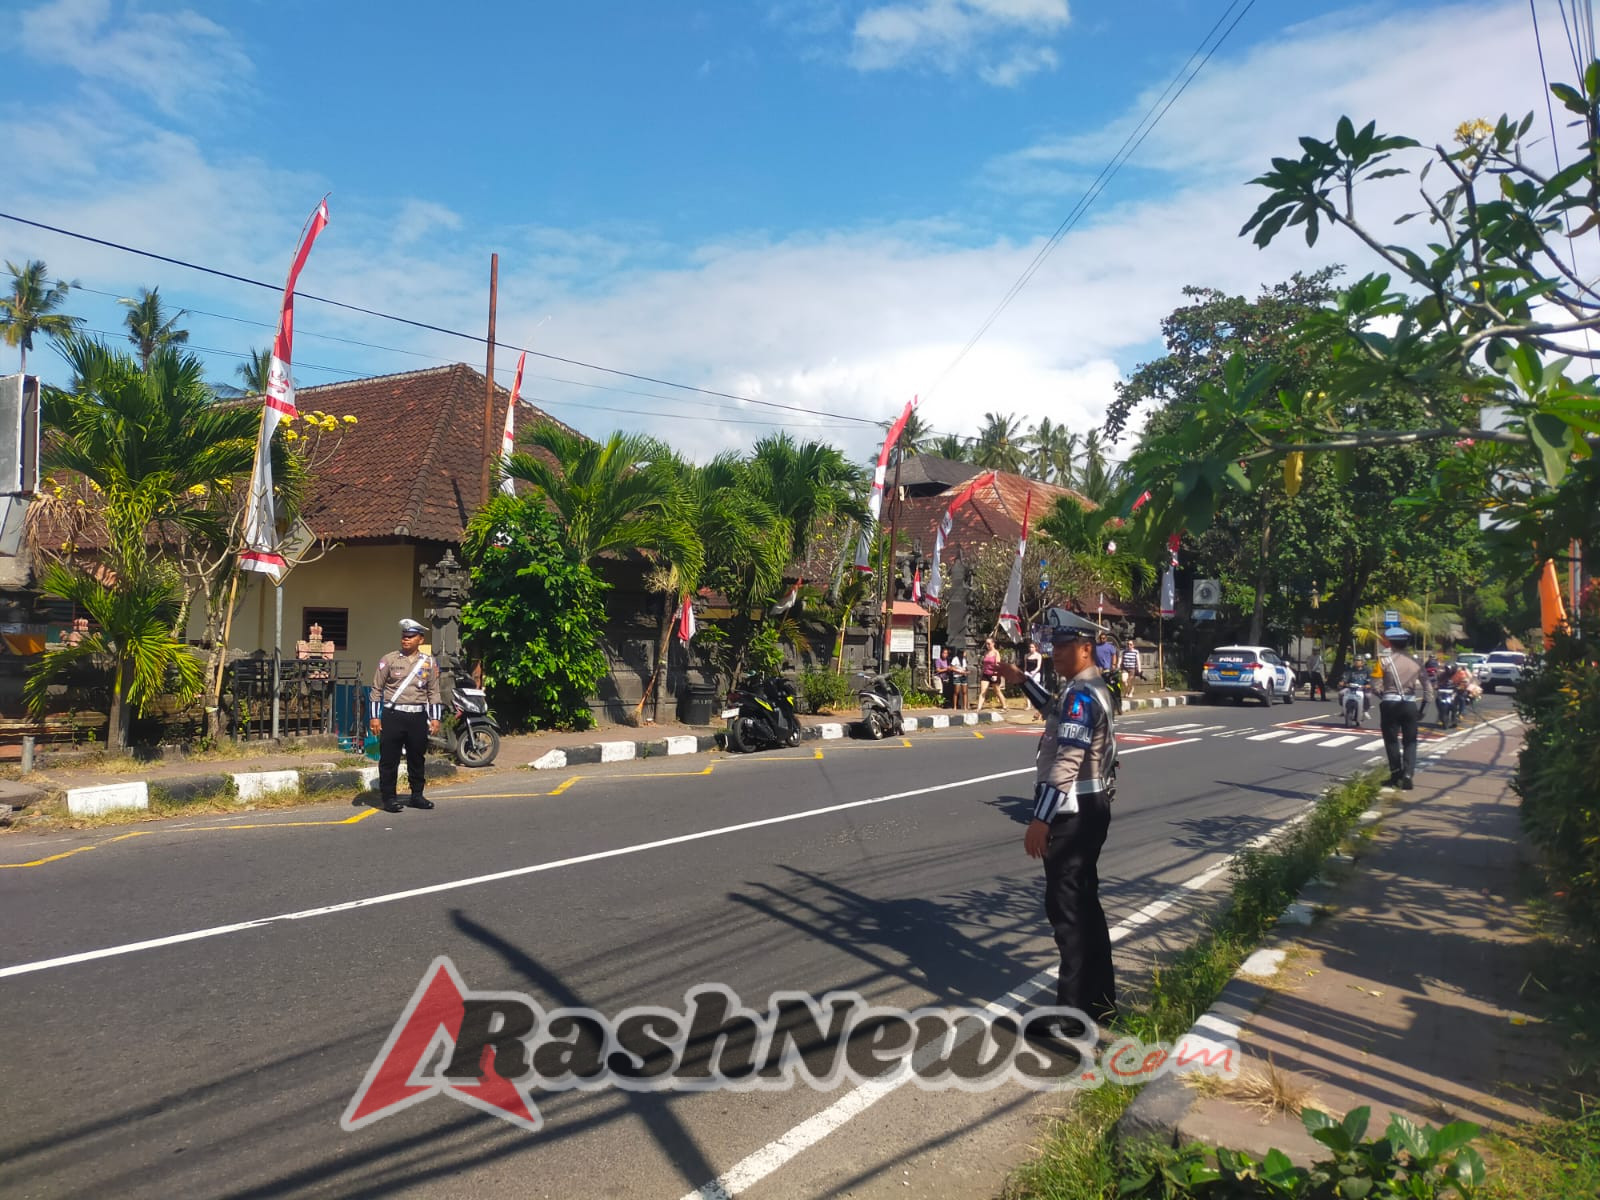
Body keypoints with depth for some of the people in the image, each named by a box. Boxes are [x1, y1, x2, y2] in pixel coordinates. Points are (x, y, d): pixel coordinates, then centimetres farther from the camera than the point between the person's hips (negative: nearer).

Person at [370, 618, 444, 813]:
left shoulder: (429, 662, 8)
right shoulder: (389, 659, 2)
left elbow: (433, 692, 11)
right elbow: (377, 689, 3)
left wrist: (435, 718, 5)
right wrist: (375, 716, -3)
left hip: (418, 717, 2)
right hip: (393, 716, -2)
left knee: (417, 758, 10)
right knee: (389, 758, -1)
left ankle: (417, 795, 21)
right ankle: (388, 797, 8)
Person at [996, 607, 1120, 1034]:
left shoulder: (1082, 694, -20)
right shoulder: (1087, 688, 13)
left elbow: (1066, 763, -27)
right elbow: (1057, 714, 35)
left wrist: (1040, 819, -27)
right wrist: (1022, 682, 28)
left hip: (1073, 813, -11)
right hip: (1088, 809, 11)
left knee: (1065, 908, -3)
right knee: (1084, 903, 18)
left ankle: (1074, 1013, 5)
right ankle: (1100, 1001, 29)